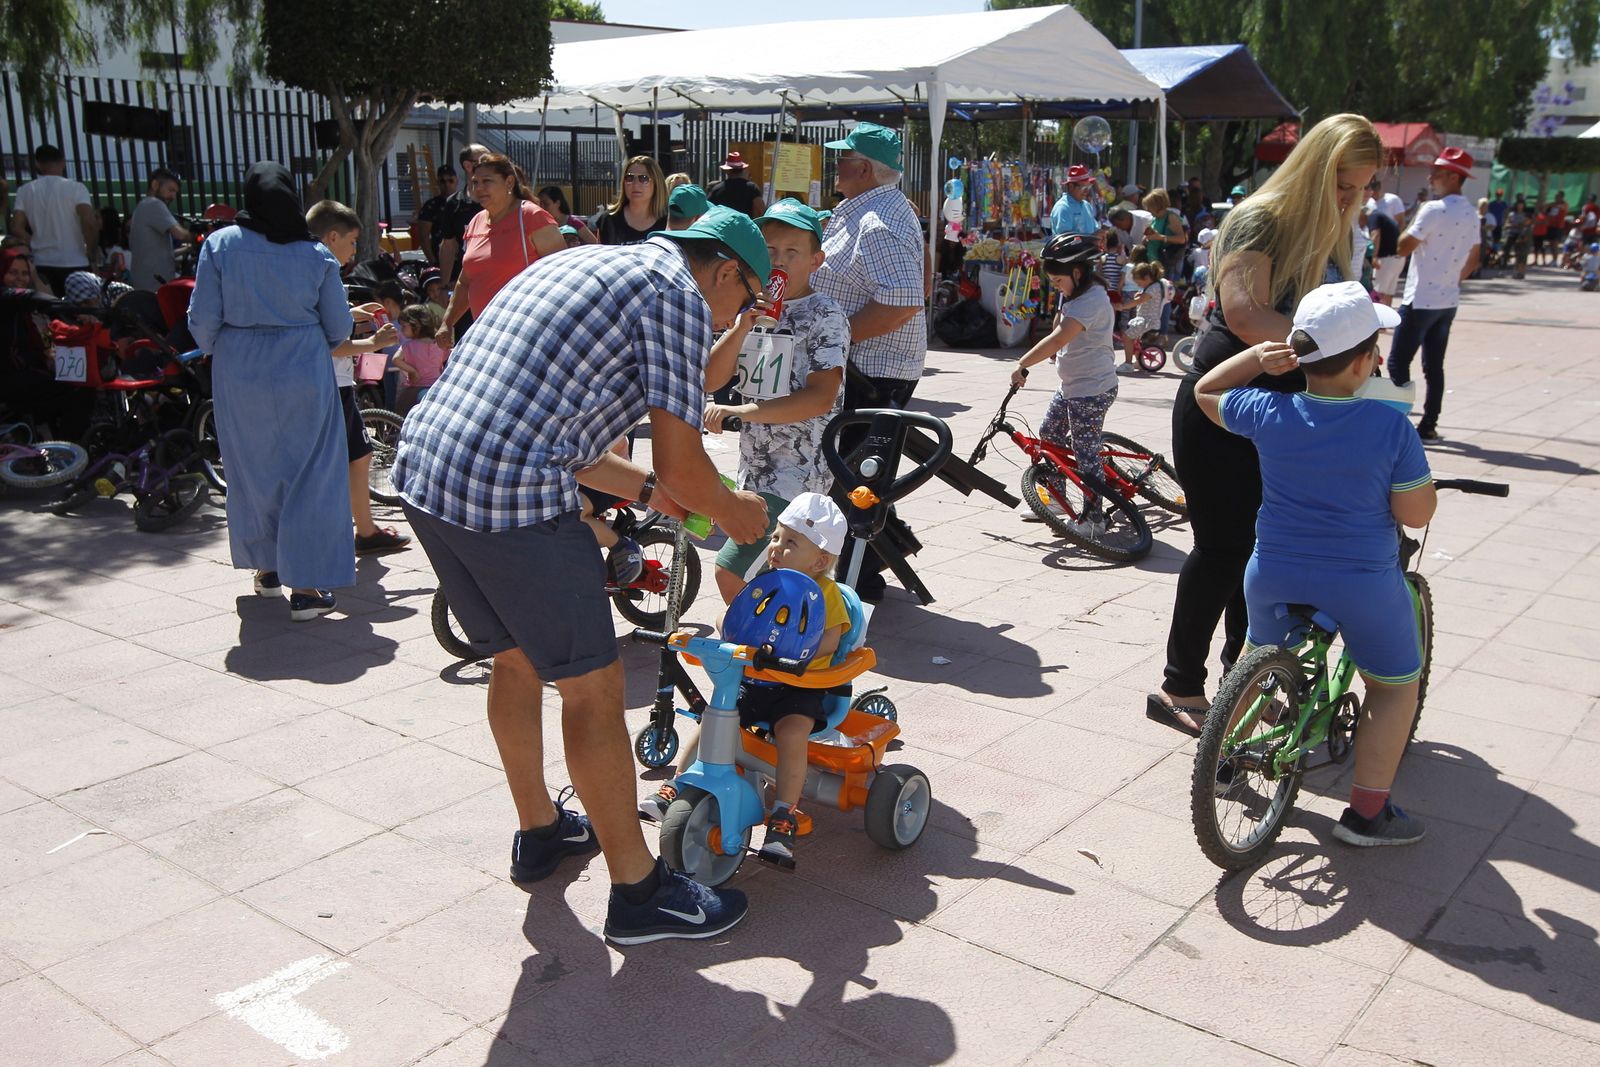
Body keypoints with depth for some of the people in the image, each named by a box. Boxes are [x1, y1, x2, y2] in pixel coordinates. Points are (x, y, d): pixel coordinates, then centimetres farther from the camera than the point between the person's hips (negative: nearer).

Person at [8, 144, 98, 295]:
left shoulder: (25, 191, 5)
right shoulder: (75, 188, -5)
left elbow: (17, 228, -1)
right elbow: (90, 224, -16)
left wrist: (36, 246, 12)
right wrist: (93, 253, -3)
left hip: (41, 265, 3)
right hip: (75, 264, -3)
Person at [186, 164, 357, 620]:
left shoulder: (220, 245, -3)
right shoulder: (317, 255, -3)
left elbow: (202, 319, -3)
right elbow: (338, 328, 3)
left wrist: (218, 349, 18)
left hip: (240, 373, 1)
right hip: (304, 374, -1)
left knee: (253, 470, 16)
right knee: (309, 474, 2)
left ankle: (266, 568, 30)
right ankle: (306, 586, 0)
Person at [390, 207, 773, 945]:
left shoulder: (586, 265, 25)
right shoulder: (678, 290, -1)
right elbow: (681, 463, -7)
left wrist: (647, 490, 33)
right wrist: (734, 512, 13)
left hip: (424, 471, 10)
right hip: (513, 499, -9)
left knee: (517, 658, 25)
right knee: (592, 687, 2)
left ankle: (539, 832, 41)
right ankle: (638, 890, 15)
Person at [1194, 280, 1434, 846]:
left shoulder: (1269, 414, -11)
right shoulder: (1391, 427, -18)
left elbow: (1204, 391, 8)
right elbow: (1416, 514, -10)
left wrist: (1258, 355, -1)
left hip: (1274, 574, 3)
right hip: (1363, 583, -3)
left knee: (1259, 653, 32)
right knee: (1395, 685, 18)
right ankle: (1367, 811, 17)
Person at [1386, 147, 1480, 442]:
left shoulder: (1434, 209, -16)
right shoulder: (1470, 214, 11)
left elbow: (1404, 247, -15)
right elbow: (1472, 261, 17)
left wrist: (1414, 219, -1)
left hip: (1420, 301, -8)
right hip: (1448, 301, 8)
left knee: (1398, 363, -2)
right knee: (1434, 366, 12)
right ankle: (1428, 425, 15)